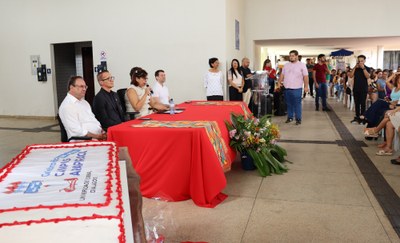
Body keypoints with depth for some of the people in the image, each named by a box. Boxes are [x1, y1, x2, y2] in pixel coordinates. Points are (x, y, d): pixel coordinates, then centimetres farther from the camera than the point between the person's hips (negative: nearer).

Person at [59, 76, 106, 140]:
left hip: (99, 135, 8)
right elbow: (77, 131, -15)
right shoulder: (67, 106, -7)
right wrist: (97, 136, -17)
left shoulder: (84, 102, 20)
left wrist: (103, 132, 2)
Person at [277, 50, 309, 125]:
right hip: (287, 88, 5)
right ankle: (290, 117, 23)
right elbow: (282, 75, 17)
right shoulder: (286, 65, 13)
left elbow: (305, 76, -5)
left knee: (297, 104, -3)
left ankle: (298, 119, 4)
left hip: (296, 88, -4)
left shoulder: (302, 65, 0)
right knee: (289, 104, 12)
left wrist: (306, 86, -11)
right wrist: (279, 82, 6)